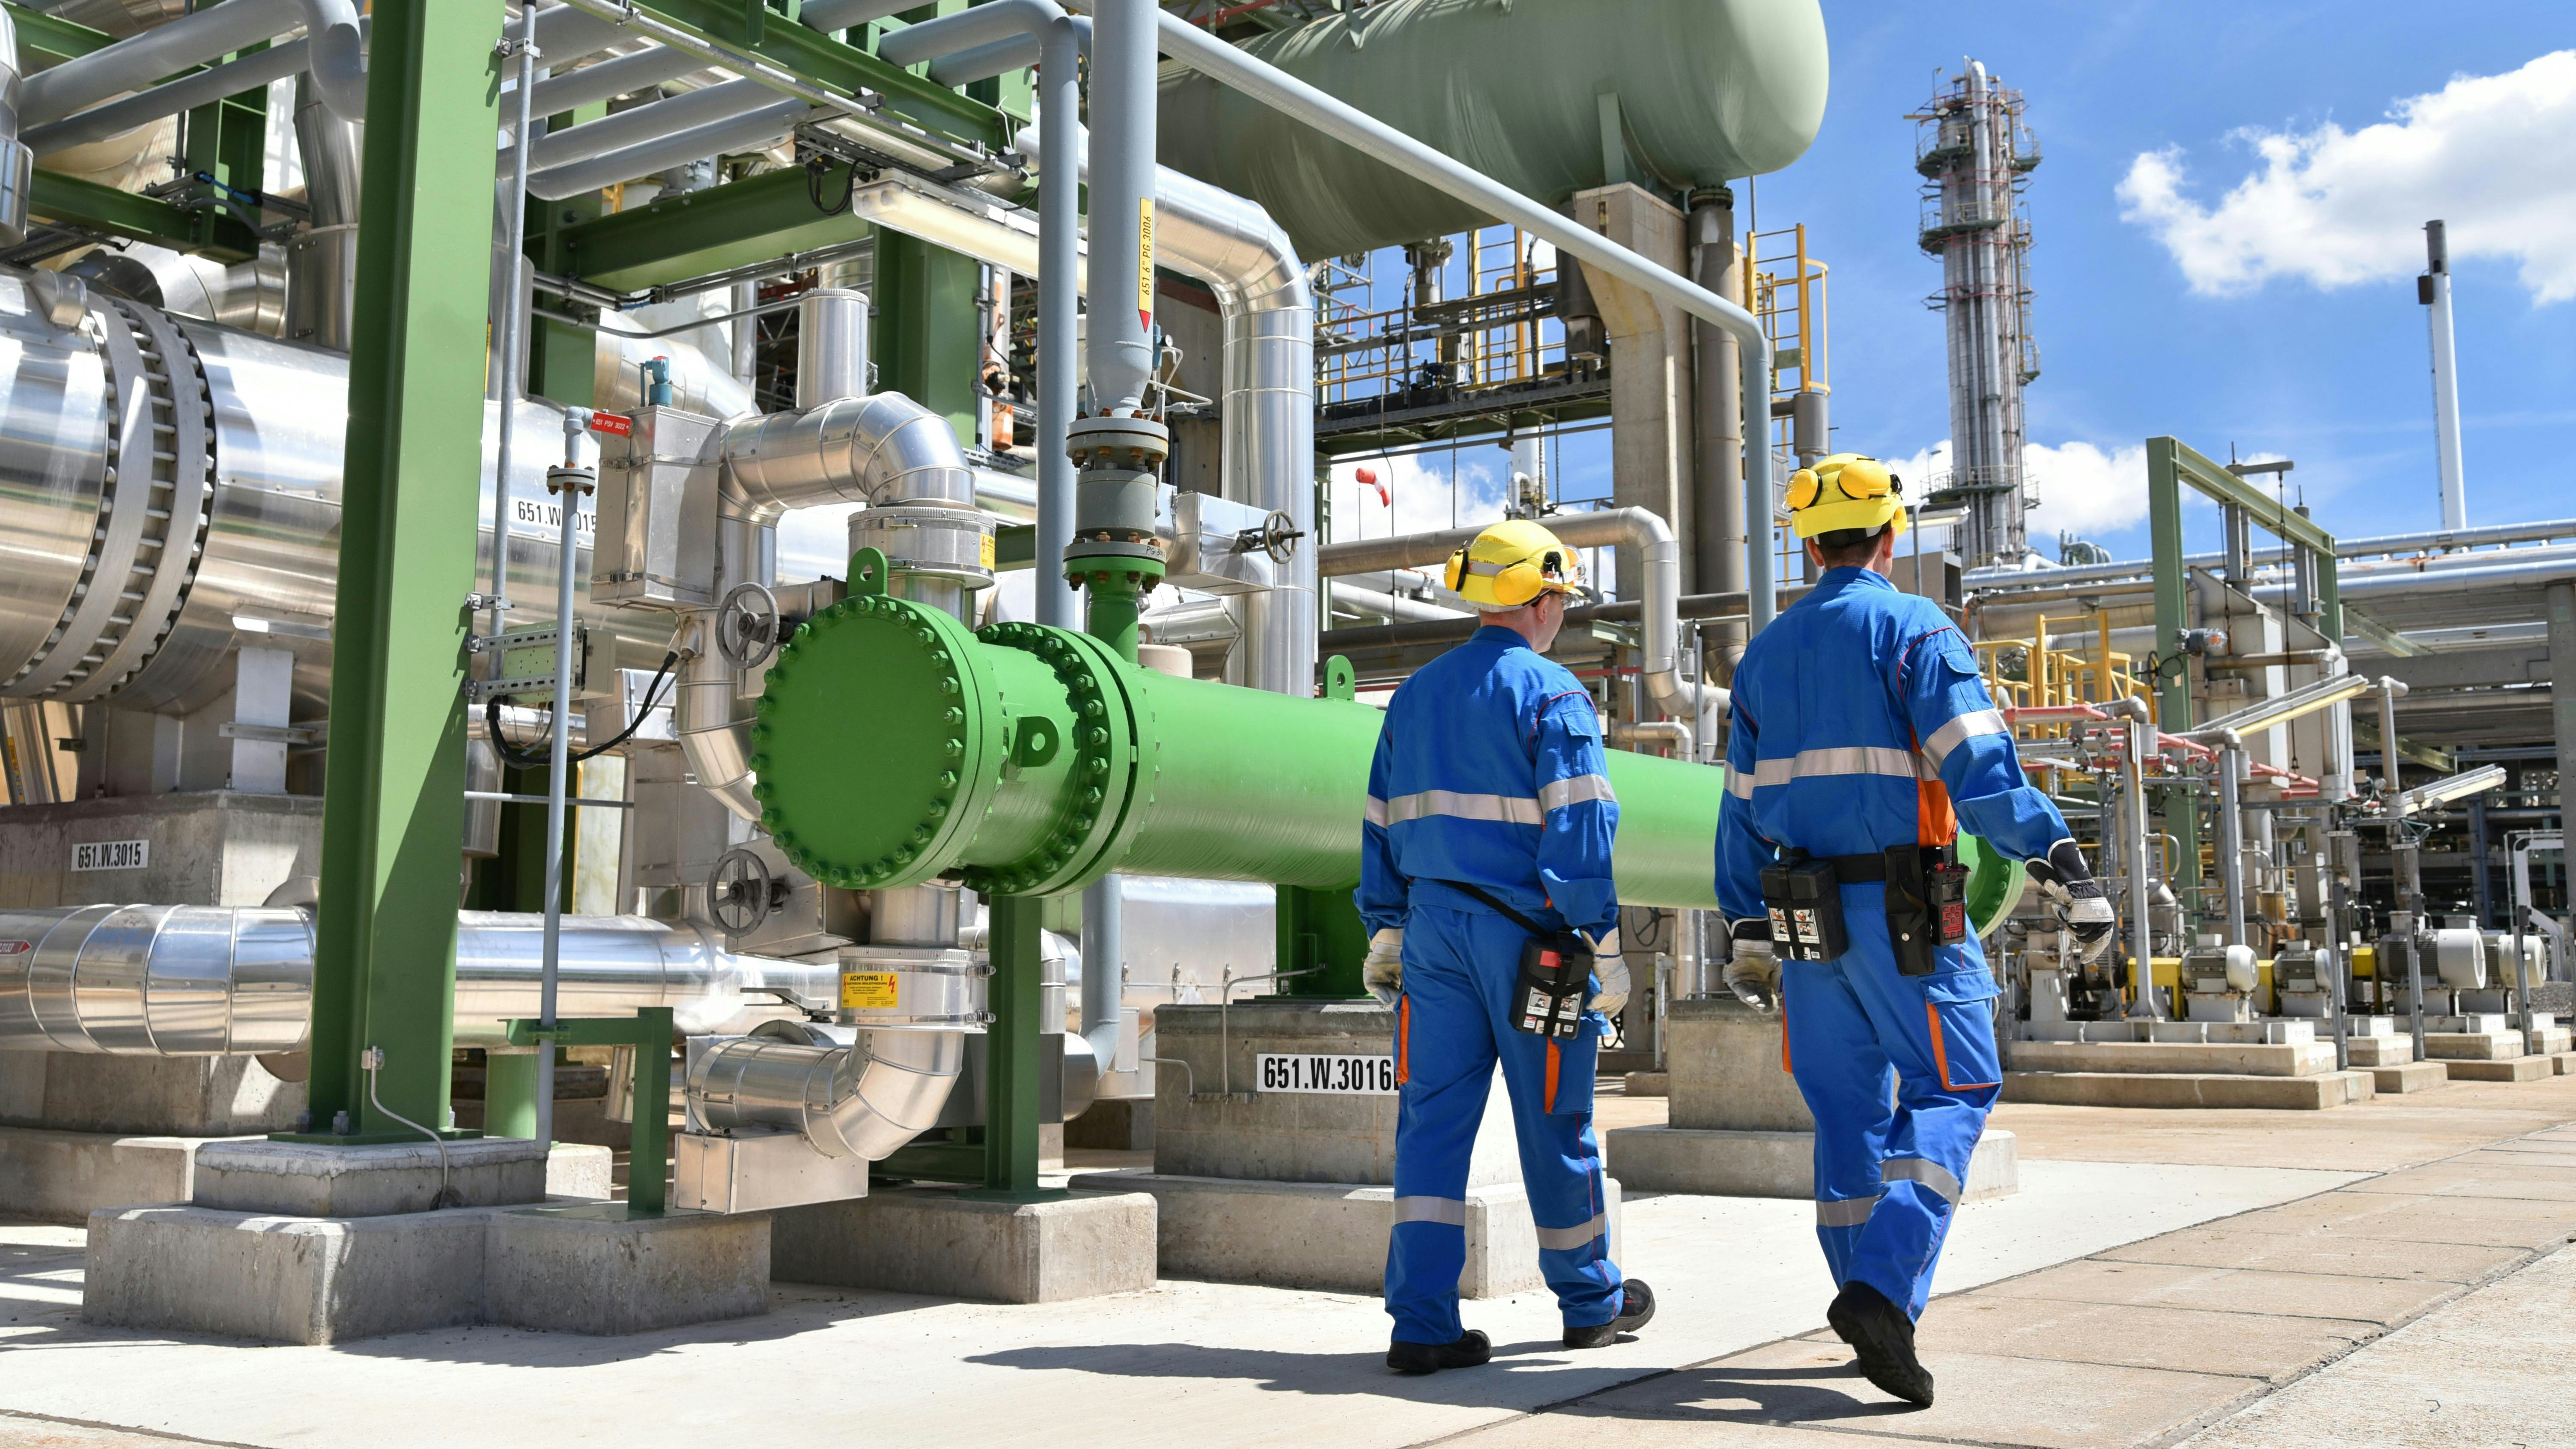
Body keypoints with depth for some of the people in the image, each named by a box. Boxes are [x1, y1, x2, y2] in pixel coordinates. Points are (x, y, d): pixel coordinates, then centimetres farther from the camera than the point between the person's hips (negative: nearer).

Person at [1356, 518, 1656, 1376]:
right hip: (1525, 932, -5)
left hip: (1435, 927, 5)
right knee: (1554, 1121, 8)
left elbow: (1383, 823, 15)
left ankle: (1422, 1324, -4)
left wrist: (1385, 930, 20)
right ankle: (1590, 1298, 26)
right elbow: (1579, 828, -13)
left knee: (1434, 1120, 2)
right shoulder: (1551, 694, -7)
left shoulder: (1416, 695, 13)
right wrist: (1605, 947, -11)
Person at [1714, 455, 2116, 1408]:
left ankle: (1870, 1309, 17)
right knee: (1951, 1089, 0)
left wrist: (1748, 934, 19)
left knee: (1845, 1107, 12)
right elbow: (1980, 767, -16)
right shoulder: (1914, 628, -3)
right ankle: (1886, 1287, -16)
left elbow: (1743, 810, 15)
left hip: (1804, 910, 6)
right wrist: (2064, 874, -16)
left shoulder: (1766, 653, 14)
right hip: (1903, 910, -5)